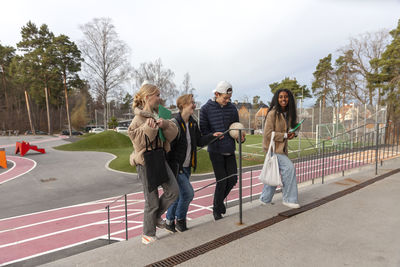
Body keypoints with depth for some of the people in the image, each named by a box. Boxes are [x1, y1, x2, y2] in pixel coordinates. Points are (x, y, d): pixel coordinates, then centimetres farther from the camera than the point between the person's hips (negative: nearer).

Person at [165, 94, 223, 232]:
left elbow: (199, 141, 12)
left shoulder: (193, 123, 6)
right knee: (188, 193, -9)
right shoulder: (174, 123, -17)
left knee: (179, 195, 14)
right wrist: (167, 167, -23)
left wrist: (212, 135, 0)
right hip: (176, 167, -7)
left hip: (187, 167, 7)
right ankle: (180, 219, 17)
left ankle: (169, 221, 32)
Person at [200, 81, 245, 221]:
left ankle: (219, 201, 33)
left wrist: (240, 137, -6)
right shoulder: (206, 109, -4)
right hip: (215, 150, -4)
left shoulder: (232, 108, 8)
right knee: (221, 181, -3)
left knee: (233, 179, 6)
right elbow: (203, 130, -3)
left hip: (230, 150, 5)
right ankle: (217, 209, 20)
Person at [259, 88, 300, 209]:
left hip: (281, 148, 9)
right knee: (289, 168, -14)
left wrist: (290, 134, 2)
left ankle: (265, 199, 27)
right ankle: (289, 199, 1)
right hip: (273, 148, -9)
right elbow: (268, 133, -19)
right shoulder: (273, 113, -15)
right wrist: (285, 136, -17)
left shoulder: (287, 113, 10)